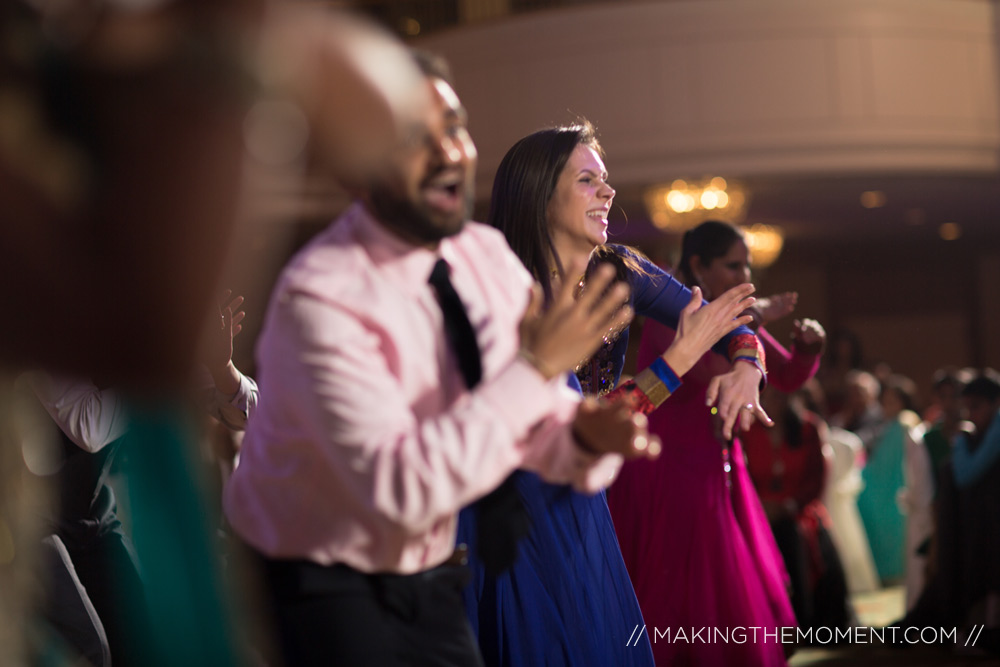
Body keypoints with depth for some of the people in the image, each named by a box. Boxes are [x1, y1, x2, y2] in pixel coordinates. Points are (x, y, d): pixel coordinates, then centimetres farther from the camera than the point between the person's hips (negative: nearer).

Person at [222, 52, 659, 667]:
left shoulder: (490, 258, -4)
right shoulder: (320, 297, -26)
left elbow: (532, 425, 2)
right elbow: (399, 489, -33)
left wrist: (586, 437, -22)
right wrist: (536, 367, -32)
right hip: (322, 589, -6)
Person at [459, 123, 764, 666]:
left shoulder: (619, 271, -3)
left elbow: (727, 322, 4)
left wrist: (745, 368, -19)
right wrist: (681, 356, -26)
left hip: (577, 505, 6)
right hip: (508, 514, -6)